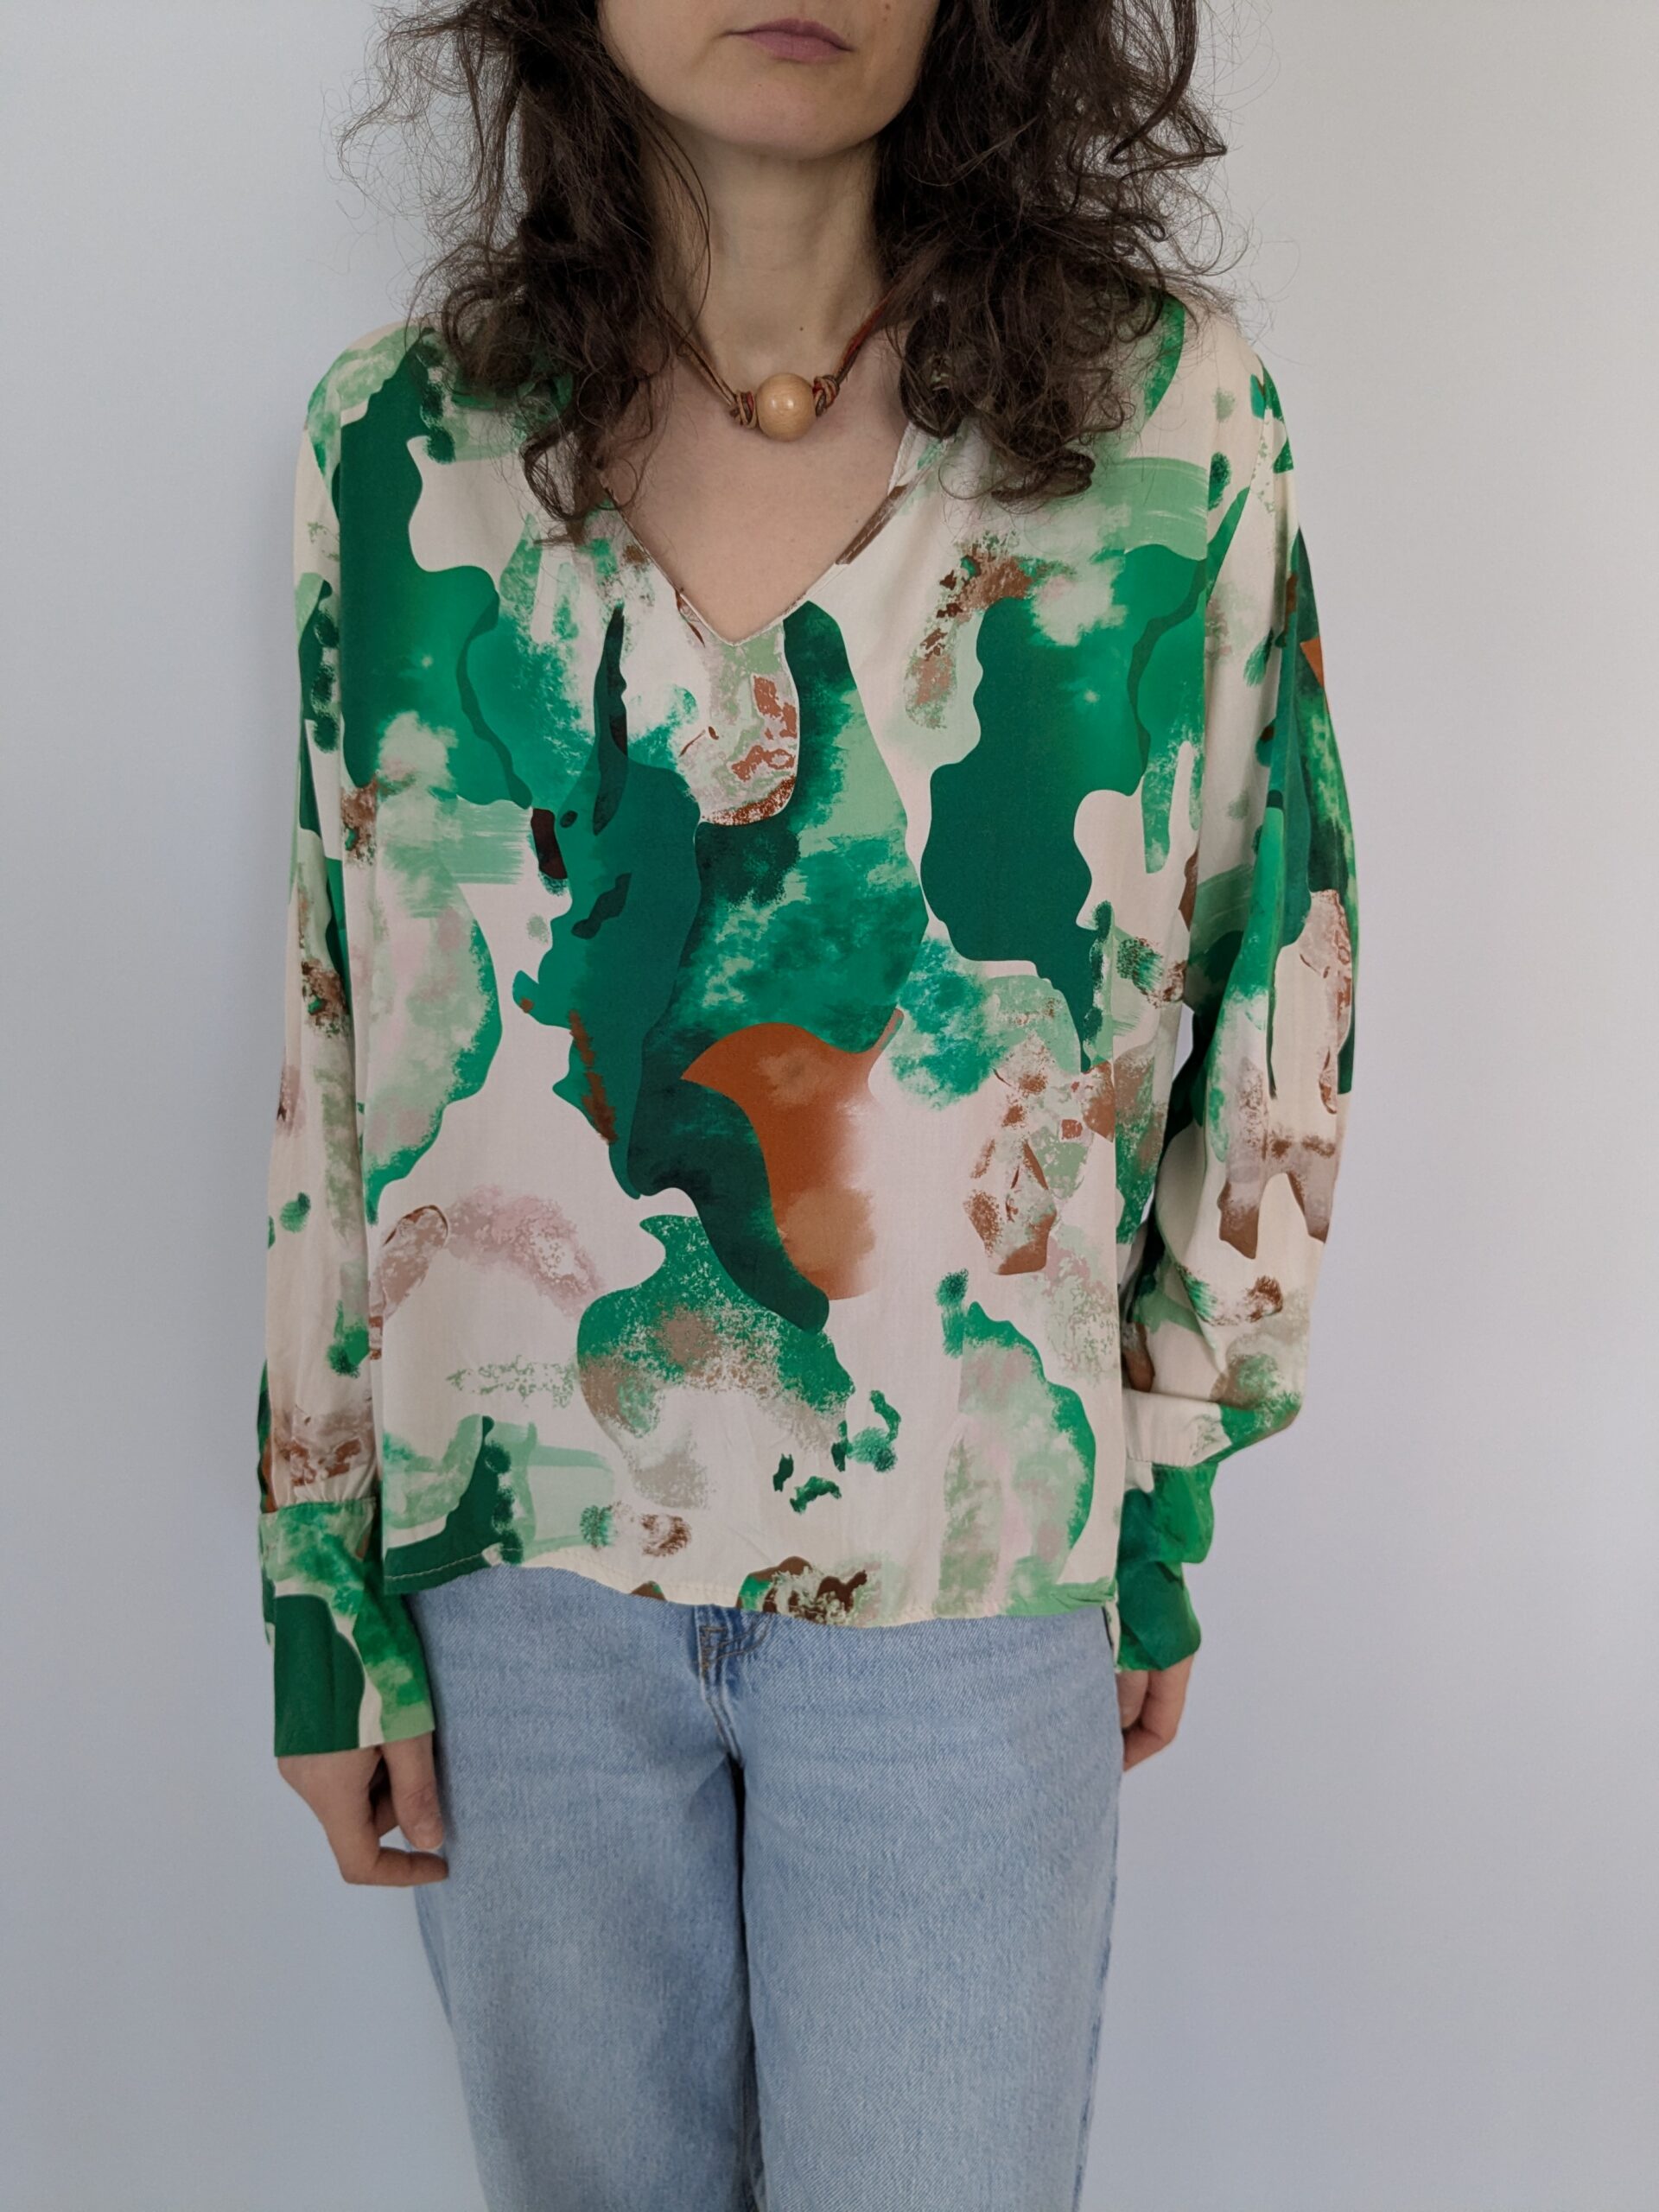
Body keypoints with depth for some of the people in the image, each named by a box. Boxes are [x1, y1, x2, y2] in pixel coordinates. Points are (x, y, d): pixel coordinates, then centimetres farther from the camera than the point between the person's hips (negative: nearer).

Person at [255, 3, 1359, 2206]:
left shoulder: (1169, 407, -6)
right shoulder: (402, 438, -2)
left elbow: (1271, 970, 1)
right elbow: (336, 1035, 1)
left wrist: (1171, 1504, 5)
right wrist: (326, 1601, 3)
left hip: (971, 1570, -1)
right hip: (514, 1554, 2)